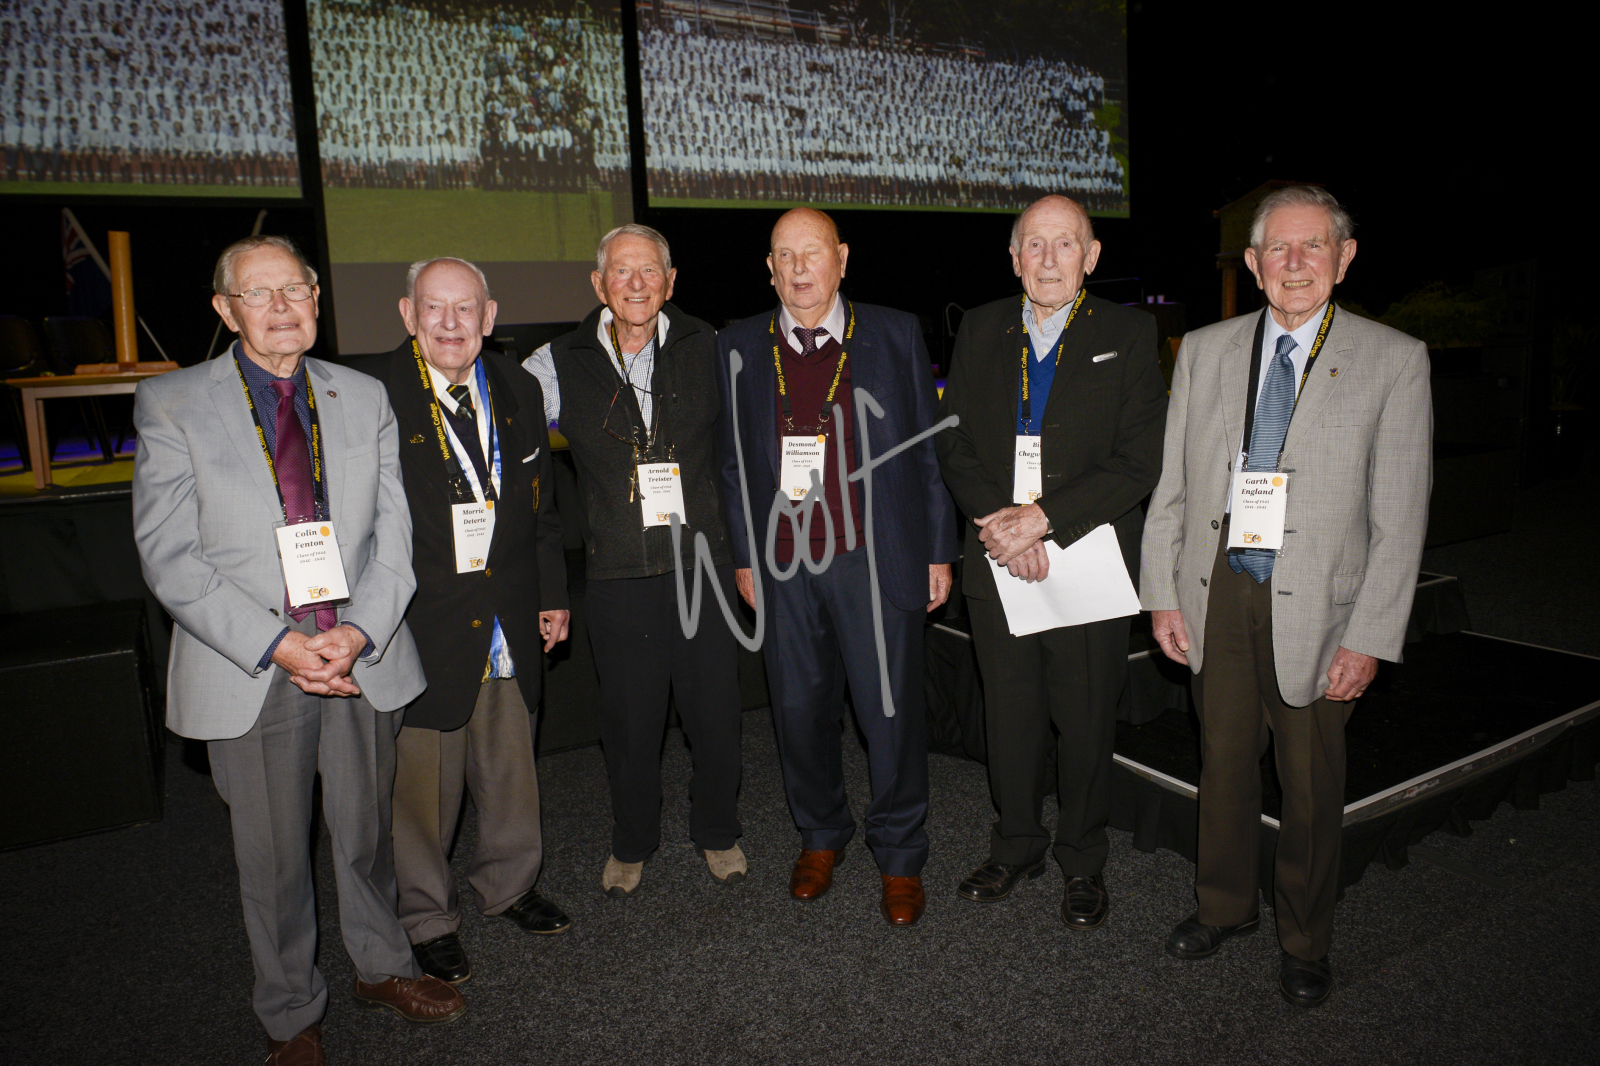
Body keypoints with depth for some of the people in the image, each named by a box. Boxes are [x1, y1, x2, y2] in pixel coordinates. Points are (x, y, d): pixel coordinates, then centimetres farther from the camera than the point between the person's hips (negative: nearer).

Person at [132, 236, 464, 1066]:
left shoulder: (365, 399, 6)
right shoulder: (171, 405, -3)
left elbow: (393, 534, 3)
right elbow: (169, 557, -8)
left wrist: (359, 631, -12)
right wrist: (277, 645, -17)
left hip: (361, 660, 2)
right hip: (248, 674, -2)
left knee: (366, 832, 17)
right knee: (272, 856, 12)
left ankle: (382, 967, 41)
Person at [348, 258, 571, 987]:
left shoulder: (517, 390, 8)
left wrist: (551, 592, 13)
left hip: (508, 623, 5)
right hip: (420, 626, -5)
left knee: (510, 767, 18)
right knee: (423, 781, 7)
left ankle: (507, 884, 41)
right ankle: (428, 918, 29)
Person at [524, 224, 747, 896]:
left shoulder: (706, 350, 3)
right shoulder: (558, 365, 1)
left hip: (703, 563, 1)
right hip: (618, 576, 0)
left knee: (715, 713, 9)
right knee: (630, 721, 10)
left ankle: (717, 832, 35)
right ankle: (631, 843, 35)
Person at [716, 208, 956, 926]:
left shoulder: (895, 336, 1)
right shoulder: (739, 347, 6)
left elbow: (929, 450, 3)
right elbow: (734, 462, 10)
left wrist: (939, 551, 1)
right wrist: (744, 556, 7)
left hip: (876, 558, -2)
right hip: (783, 566, 2)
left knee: (891, 713, 4)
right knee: (799, 710, 14)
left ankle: (899, 855, 26)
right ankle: (820, 834, 38)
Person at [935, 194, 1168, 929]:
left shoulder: (1128, 334, -3)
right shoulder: (980, 330, 6)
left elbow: (1139, 462, -10)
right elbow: (954, 446, 4)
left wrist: (1041, 518, -18)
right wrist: (999, 523, -12)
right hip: (997, 565, 3)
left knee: (1087, 723, 11)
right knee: (1009, 717, 14)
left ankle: (1083, 861, 33)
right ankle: (1016, 846, 36)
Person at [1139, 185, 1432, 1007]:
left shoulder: (1394, 360, -4)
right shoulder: (1204, 351, 5)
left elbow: (1400, 515, -6)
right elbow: (1170, 484, 6)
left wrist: (1369, 637, -11)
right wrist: (1162, 593, 1)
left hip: (1314, 603, -2)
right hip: (1217, 597, 3)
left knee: (1312, 785, 11)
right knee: (1223, 763, 16)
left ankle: (1304, 940, 34)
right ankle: (1224, 905, 39)